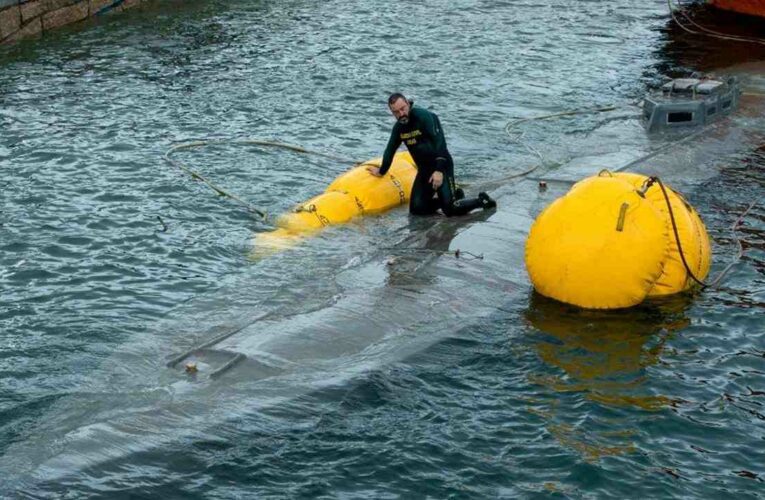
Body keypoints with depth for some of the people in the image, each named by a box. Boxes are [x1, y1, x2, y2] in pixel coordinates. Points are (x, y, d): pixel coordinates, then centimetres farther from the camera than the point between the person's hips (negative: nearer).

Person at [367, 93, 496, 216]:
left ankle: (482, 201, 6)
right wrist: (382, 171, 30)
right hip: (424, 169, 8)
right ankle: (453, 195, 17)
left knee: (450, 209, -20)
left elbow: (440, 142, -25)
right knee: (416, 209, 0)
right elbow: (390, 150, 20)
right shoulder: (399, 127, 5)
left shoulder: (423, 116, -18)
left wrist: (439, 170, -32)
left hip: (441, 165, -8)